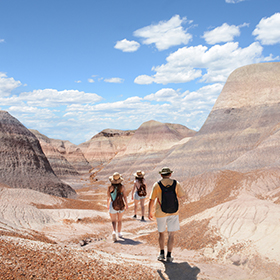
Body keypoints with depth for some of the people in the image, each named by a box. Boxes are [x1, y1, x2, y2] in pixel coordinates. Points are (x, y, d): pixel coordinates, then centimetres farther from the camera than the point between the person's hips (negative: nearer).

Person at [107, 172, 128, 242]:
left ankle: (114, 232, -22)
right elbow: (124, 196, -11)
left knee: (114, 221, 3)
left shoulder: (110, 187, -8)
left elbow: (108, 197, -4)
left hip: (113, 205, -1)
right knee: (119, 220, 21)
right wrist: (126, 204, 0)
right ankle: (119, 233, 30)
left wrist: (108, 204, 12)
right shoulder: (122, 187, -8)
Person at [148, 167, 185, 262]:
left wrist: (150, 212, 5)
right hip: (173, 212, 1)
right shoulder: (176, 183, -4)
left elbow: (151, 200, -6)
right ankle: (169, 256, 5)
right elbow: (182, 195, 8)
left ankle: (162, 253, 16)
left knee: (161, 232, 18)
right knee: (171, 234, 7)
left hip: (161, 213, 0)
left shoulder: (157, 185, -7)